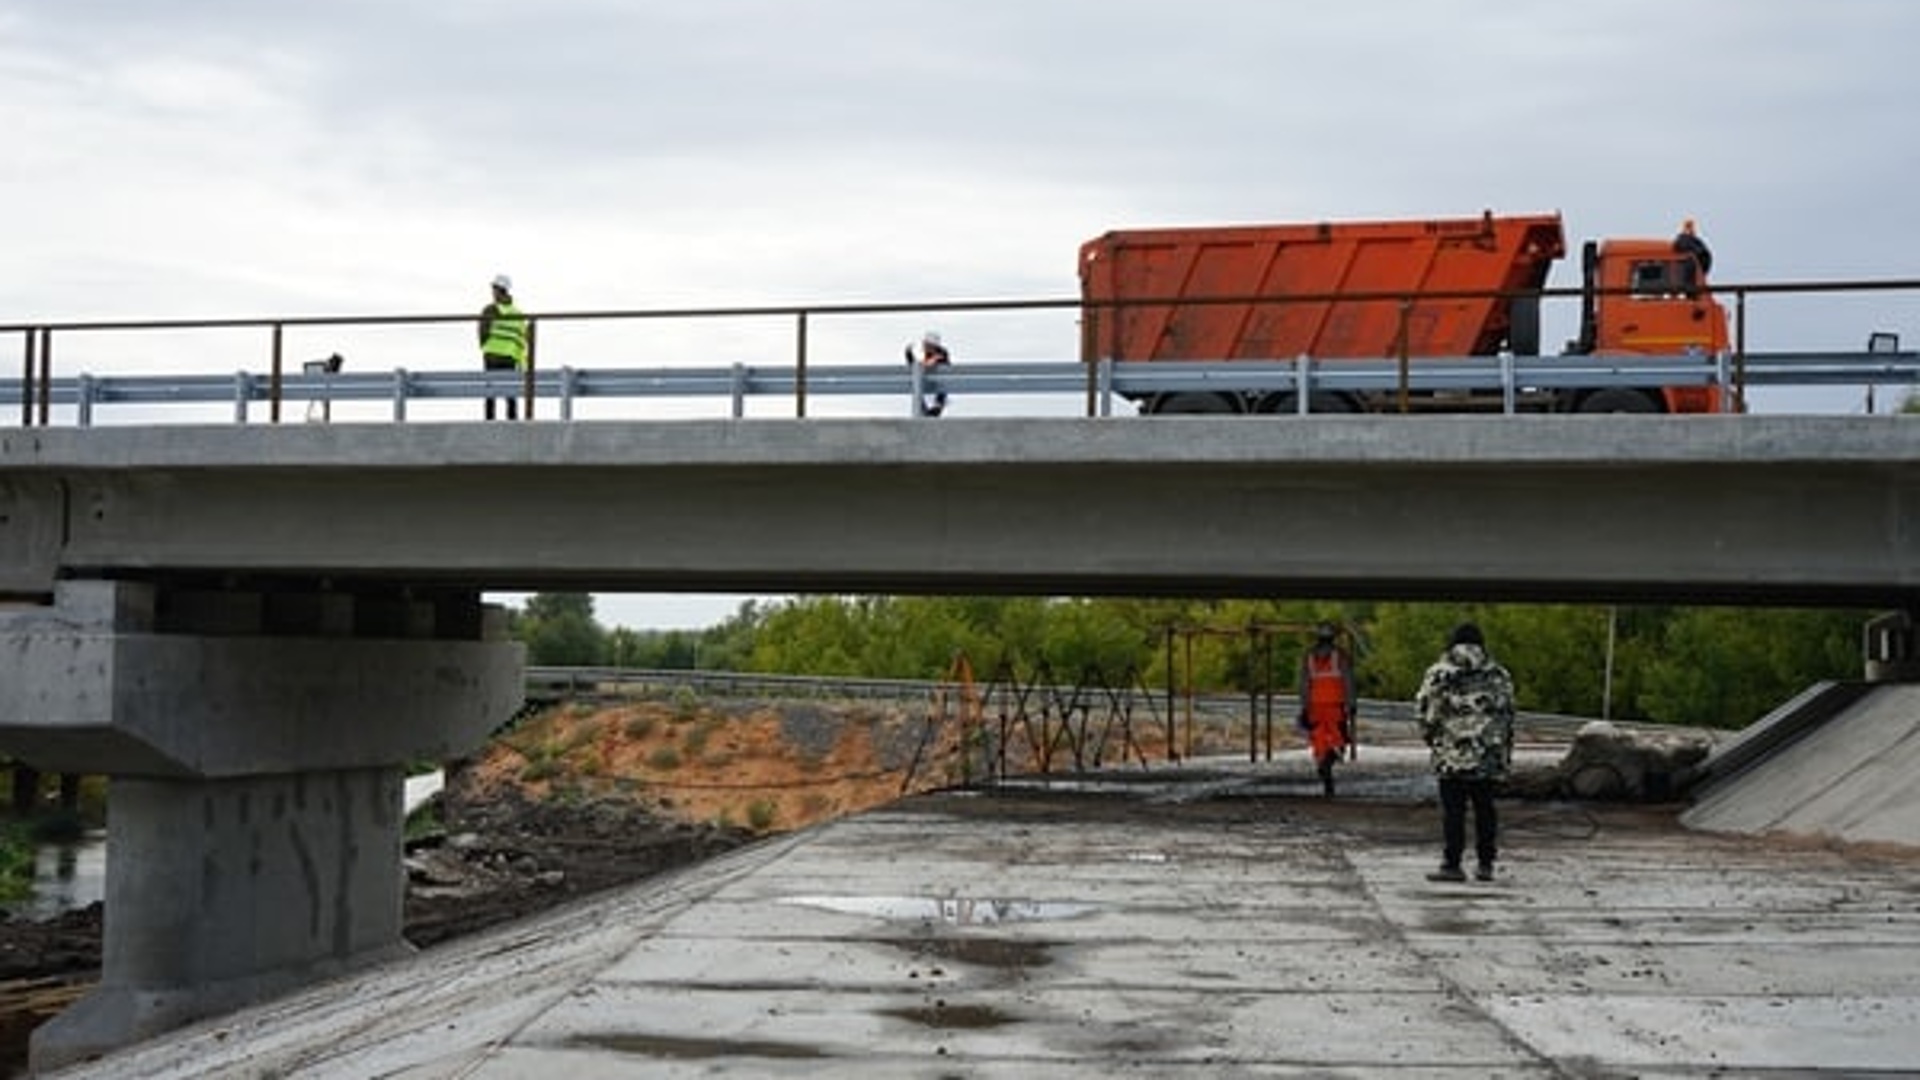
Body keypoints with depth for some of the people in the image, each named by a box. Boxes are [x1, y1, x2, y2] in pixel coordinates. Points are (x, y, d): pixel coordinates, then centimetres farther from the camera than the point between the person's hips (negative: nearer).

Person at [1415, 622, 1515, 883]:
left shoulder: (1439, 673, -1)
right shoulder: (1498, 674, 7)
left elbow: (1424, 708, -3)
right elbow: (1508, 713, 8)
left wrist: (1430, 736, 13)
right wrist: (1505, 749, 15)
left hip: (1452, 753, -3)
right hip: (1489, 754, 3)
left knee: (1453, 810, -1)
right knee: (1484, 808, 10)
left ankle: (1452, 865, -3)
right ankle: (1486, 864, 13)